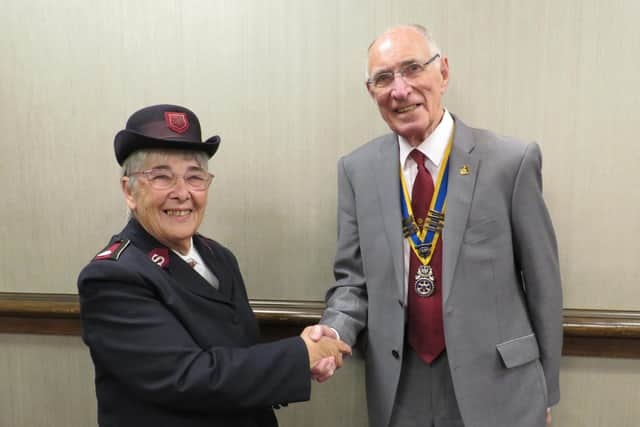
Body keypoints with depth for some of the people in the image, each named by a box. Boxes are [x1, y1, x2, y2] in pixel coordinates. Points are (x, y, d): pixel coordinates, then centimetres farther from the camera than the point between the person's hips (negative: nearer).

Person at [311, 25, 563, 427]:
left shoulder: (511, 161, -10)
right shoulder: (357, 169, -2)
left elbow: (542, 284, -2)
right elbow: (354, 277, 3)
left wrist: (545, 391, 6)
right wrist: (335, 331, -17)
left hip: (496, 387, -1)